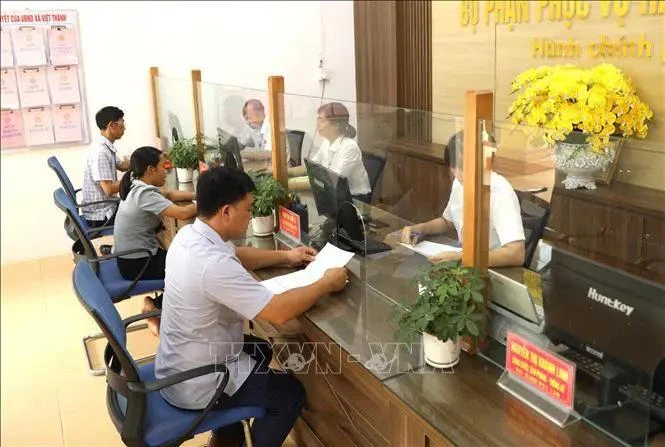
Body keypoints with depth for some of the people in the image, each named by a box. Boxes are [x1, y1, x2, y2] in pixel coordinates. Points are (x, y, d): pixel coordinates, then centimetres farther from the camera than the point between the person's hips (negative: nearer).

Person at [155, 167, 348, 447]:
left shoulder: (189, 235, -5)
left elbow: (235, 257, 15)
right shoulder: (213, 264, -35)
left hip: (177, 365, 9)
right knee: (292, 395, 8)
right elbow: (279, 311, -33)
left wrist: (285, 257, 8)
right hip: (195, 385, -9)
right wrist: (328, 283, -19)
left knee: (261, 350, 30)